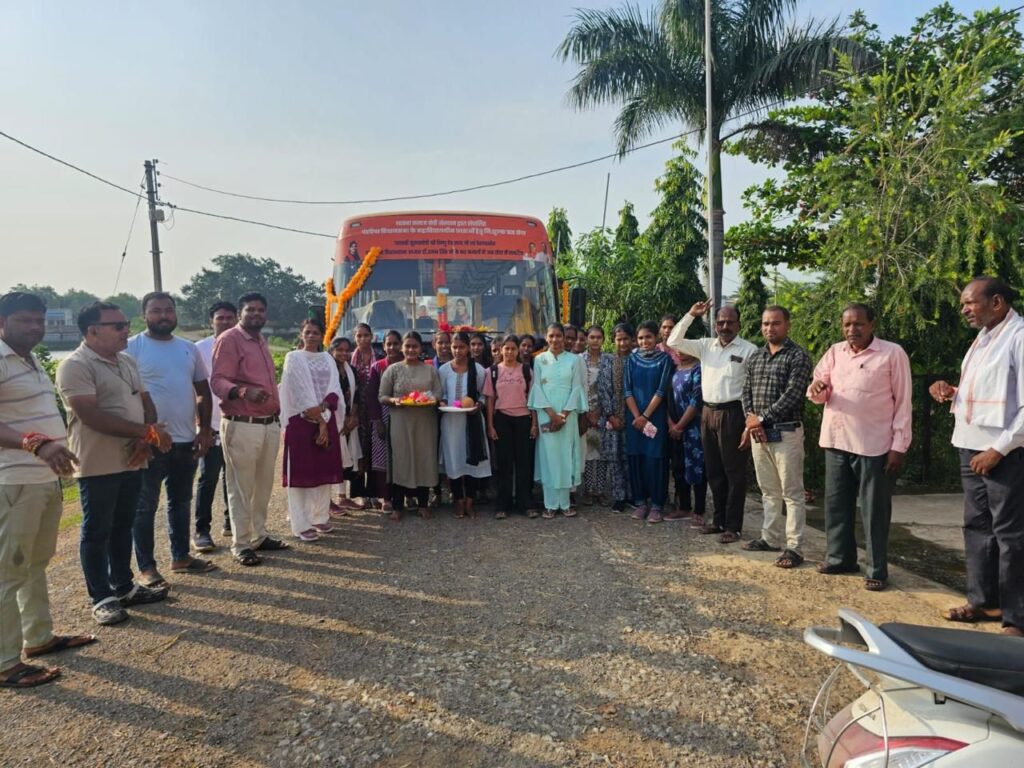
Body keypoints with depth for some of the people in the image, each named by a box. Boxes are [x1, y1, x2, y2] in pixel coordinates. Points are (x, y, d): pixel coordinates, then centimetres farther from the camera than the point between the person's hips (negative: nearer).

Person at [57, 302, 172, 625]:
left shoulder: (127, 362, 11)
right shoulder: (75, 366, -14)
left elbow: (146, 403, 12)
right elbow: (93, 417, -22)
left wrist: (145, 440, -7)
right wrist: (148, 432, -20)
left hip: (132, 462, 7)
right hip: (98, 465, -7)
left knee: (123, 527, 17)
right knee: (97, 532, 6)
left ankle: (124, 587, 29)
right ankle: (101, 598, 17)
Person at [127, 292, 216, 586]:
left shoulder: (189, 348, 9)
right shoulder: (132, 347, -6)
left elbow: (203, 391, 13)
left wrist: (205, 430, 6)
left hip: (185, 440, 6)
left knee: (181, 502, 16)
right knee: (145, 506, 5)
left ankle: (181, 556, 29)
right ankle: (146, 567, 14)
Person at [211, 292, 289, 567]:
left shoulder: (261, 340, 18)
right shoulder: (229, 339, -8)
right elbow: (218, 381, -17)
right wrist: (244, 392, -36)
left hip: (270, 424, 8)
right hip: (241, 425, -8)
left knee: (263, 485, 14)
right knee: (241, 487, 0)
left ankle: (259, 536, 25)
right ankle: (241, 544, 9)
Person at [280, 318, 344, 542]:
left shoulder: (328, 359, 13)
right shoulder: (293, 358, -1)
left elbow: (334, 391, 3)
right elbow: (298, 392, -8)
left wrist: (322, 409, -15)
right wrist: (318, 420, -11)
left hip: (326, 420, 5)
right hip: (301, 421, -5)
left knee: (324, 469, 8)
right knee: (301, 471, -3)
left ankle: (320, 517, 19)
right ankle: (301, 524, 1)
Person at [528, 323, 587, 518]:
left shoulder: (574, 360, 4)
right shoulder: (539, 360, 5)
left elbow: (577, 388, -1)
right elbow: (537, 387, 0)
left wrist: (563, 414, -10)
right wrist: (552, 413, -10)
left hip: (568, 415, 0)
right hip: (546, 415, 0)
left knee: (566, 455, 2)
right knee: (548, 455, 0)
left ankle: (565, 503, 10)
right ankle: (550, 504, 5)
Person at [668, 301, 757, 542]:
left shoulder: (749, 350, -5)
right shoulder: (705, 346, 10)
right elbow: (674, 342, 7)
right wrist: (690, 315, 0)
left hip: (732, 414, -5)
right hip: (708, 413, 6)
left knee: (734, 472, 1)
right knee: (713, 471, 13)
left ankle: (732, 526, 10)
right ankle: (719, 520, 25)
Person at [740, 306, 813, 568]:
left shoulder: (798, 357, -7)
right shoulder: (756, 357, 13)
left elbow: (792, 396, -15)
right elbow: (746, 391, 11)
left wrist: (762, 419, -14)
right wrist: (751, 421, -5)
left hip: (786, 432, -6)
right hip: (758, 431, 6)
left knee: (792, 493, -1)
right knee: (768, 490, 15)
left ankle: (794, 547, 5)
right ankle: (771, 538, 27)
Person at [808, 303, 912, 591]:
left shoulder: (893, 353, -5)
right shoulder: (834, 352, 8)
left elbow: (903, 402, -5)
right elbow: (819, 393, 10)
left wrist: (899, 446, -9)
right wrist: (816, 389, -16)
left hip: (874, 445, -5)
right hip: (836, 441, 5)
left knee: (874, 509, 3)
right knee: (836, 503, 14)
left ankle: (877, 570, 14)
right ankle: (839, 557, 29)